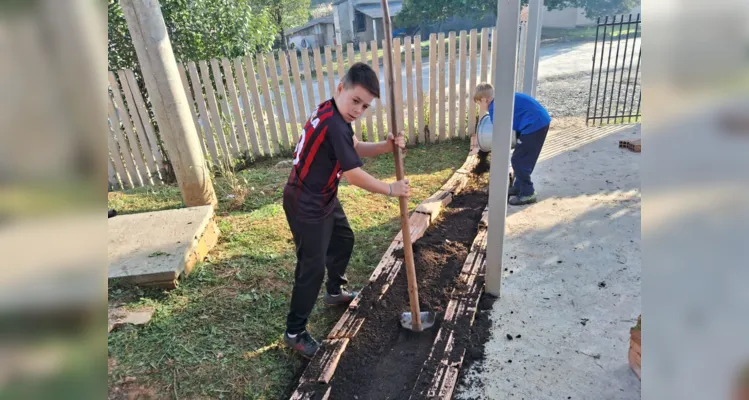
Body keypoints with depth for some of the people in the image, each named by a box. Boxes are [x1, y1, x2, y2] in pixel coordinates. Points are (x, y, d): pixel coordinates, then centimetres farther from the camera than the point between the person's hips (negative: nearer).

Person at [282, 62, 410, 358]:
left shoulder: (331, 112, 3)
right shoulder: (334, 124, -28)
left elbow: (357, 149, 8)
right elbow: (354, 175, -25)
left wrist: (386, 146, -11)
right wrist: (391, 190, -12)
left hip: (323, 199, 10)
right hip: (306, 206, -10)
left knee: (344, 240, 26)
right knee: (312, 268, -1)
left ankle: (334, 292, 48)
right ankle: (294, 332, 17)